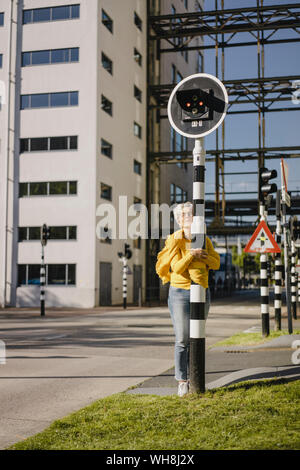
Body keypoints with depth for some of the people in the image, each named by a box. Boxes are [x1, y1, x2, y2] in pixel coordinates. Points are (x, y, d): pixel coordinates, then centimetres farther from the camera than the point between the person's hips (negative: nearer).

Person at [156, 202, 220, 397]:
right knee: (182, 339, -6)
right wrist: (192, 254, -20)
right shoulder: (174, 241, -5)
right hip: (180, 293, -4)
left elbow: (216, 263, 0)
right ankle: (182, 381, -1)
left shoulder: (204, 240, 7)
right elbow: (177, 268, -16)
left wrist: (200, 255, -13)